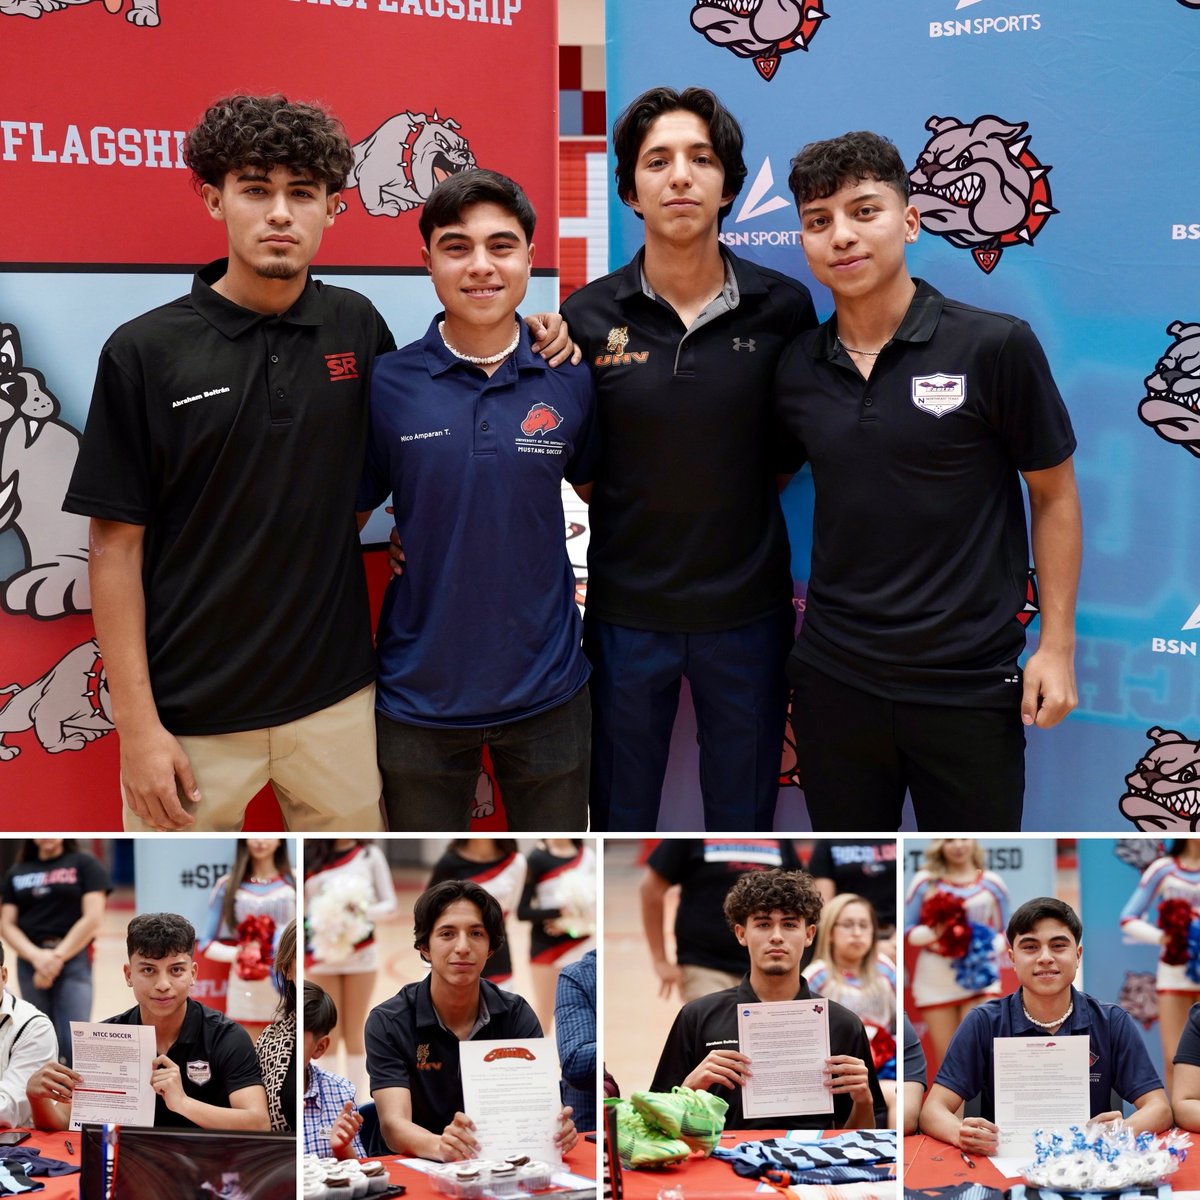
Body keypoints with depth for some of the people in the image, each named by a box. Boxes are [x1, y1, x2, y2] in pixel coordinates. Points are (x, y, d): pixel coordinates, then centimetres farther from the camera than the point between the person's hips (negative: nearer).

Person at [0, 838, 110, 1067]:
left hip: (73, 960, -3)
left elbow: (93, 918, -7)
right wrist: (36, 956, -12)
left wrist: (57, 957, -12)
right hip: (30, 962, 4)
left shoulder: (85, 864, 3)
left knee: (73, 1044, -12)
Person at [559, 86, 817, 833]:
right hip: (627, 612, 0)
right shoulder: (588, 316, -6)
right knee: (620, 823, 14)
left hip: (747, 610, 0)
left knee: (743, 821, 15)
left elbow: (794, 451, 7)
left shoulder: (783, 308, -6)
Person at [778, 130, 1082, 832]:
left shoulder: (996, 346, -10)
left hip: (968, 686, -3)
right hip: (834, 675, 3)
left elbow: (1054, 494, -3)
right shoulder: (796, 370, 1)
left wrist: (1058, 643, -5)